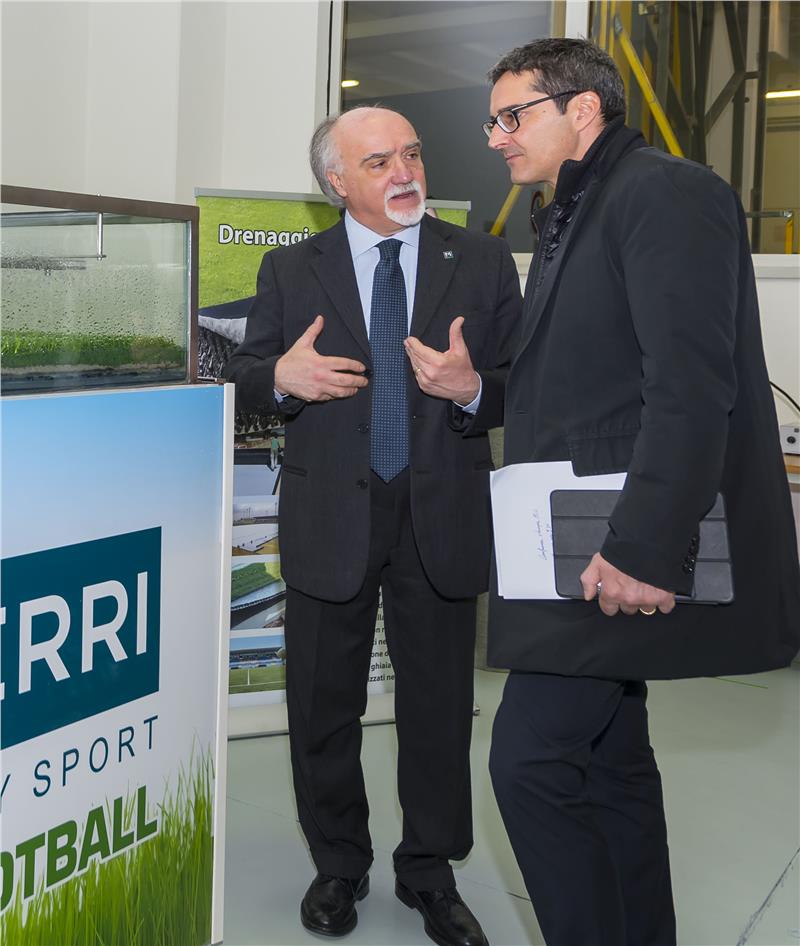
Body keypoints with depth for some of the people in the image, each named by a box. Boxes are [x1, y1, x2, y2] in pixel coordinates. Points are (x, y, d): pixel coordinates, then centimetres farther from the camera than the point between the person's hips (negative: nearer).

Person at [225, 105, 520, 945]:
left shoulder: (483, 263, 2)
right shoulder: (291, 271, 3)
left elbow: (520, 384, 0)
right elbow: (244, 373, 8)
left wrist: (473, 389, -21)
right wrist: (282, 376, -15)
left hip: (441, 519, 0)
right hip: (330, 519, 1)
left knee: (439, 705, 10)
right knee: (323, 704, 11)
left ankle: (430, 875, 30)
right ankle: (339, 867, 33)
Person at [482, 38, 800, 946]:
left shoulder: (664, 194, -11)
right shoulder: (570, 218, 19)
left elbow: (692, 388, -23)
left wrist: (644, 549, -27)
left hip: (624, 557, -10)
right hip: (585, 551, 10)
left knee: (531, 757, -11)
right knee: (607, 759, 15)